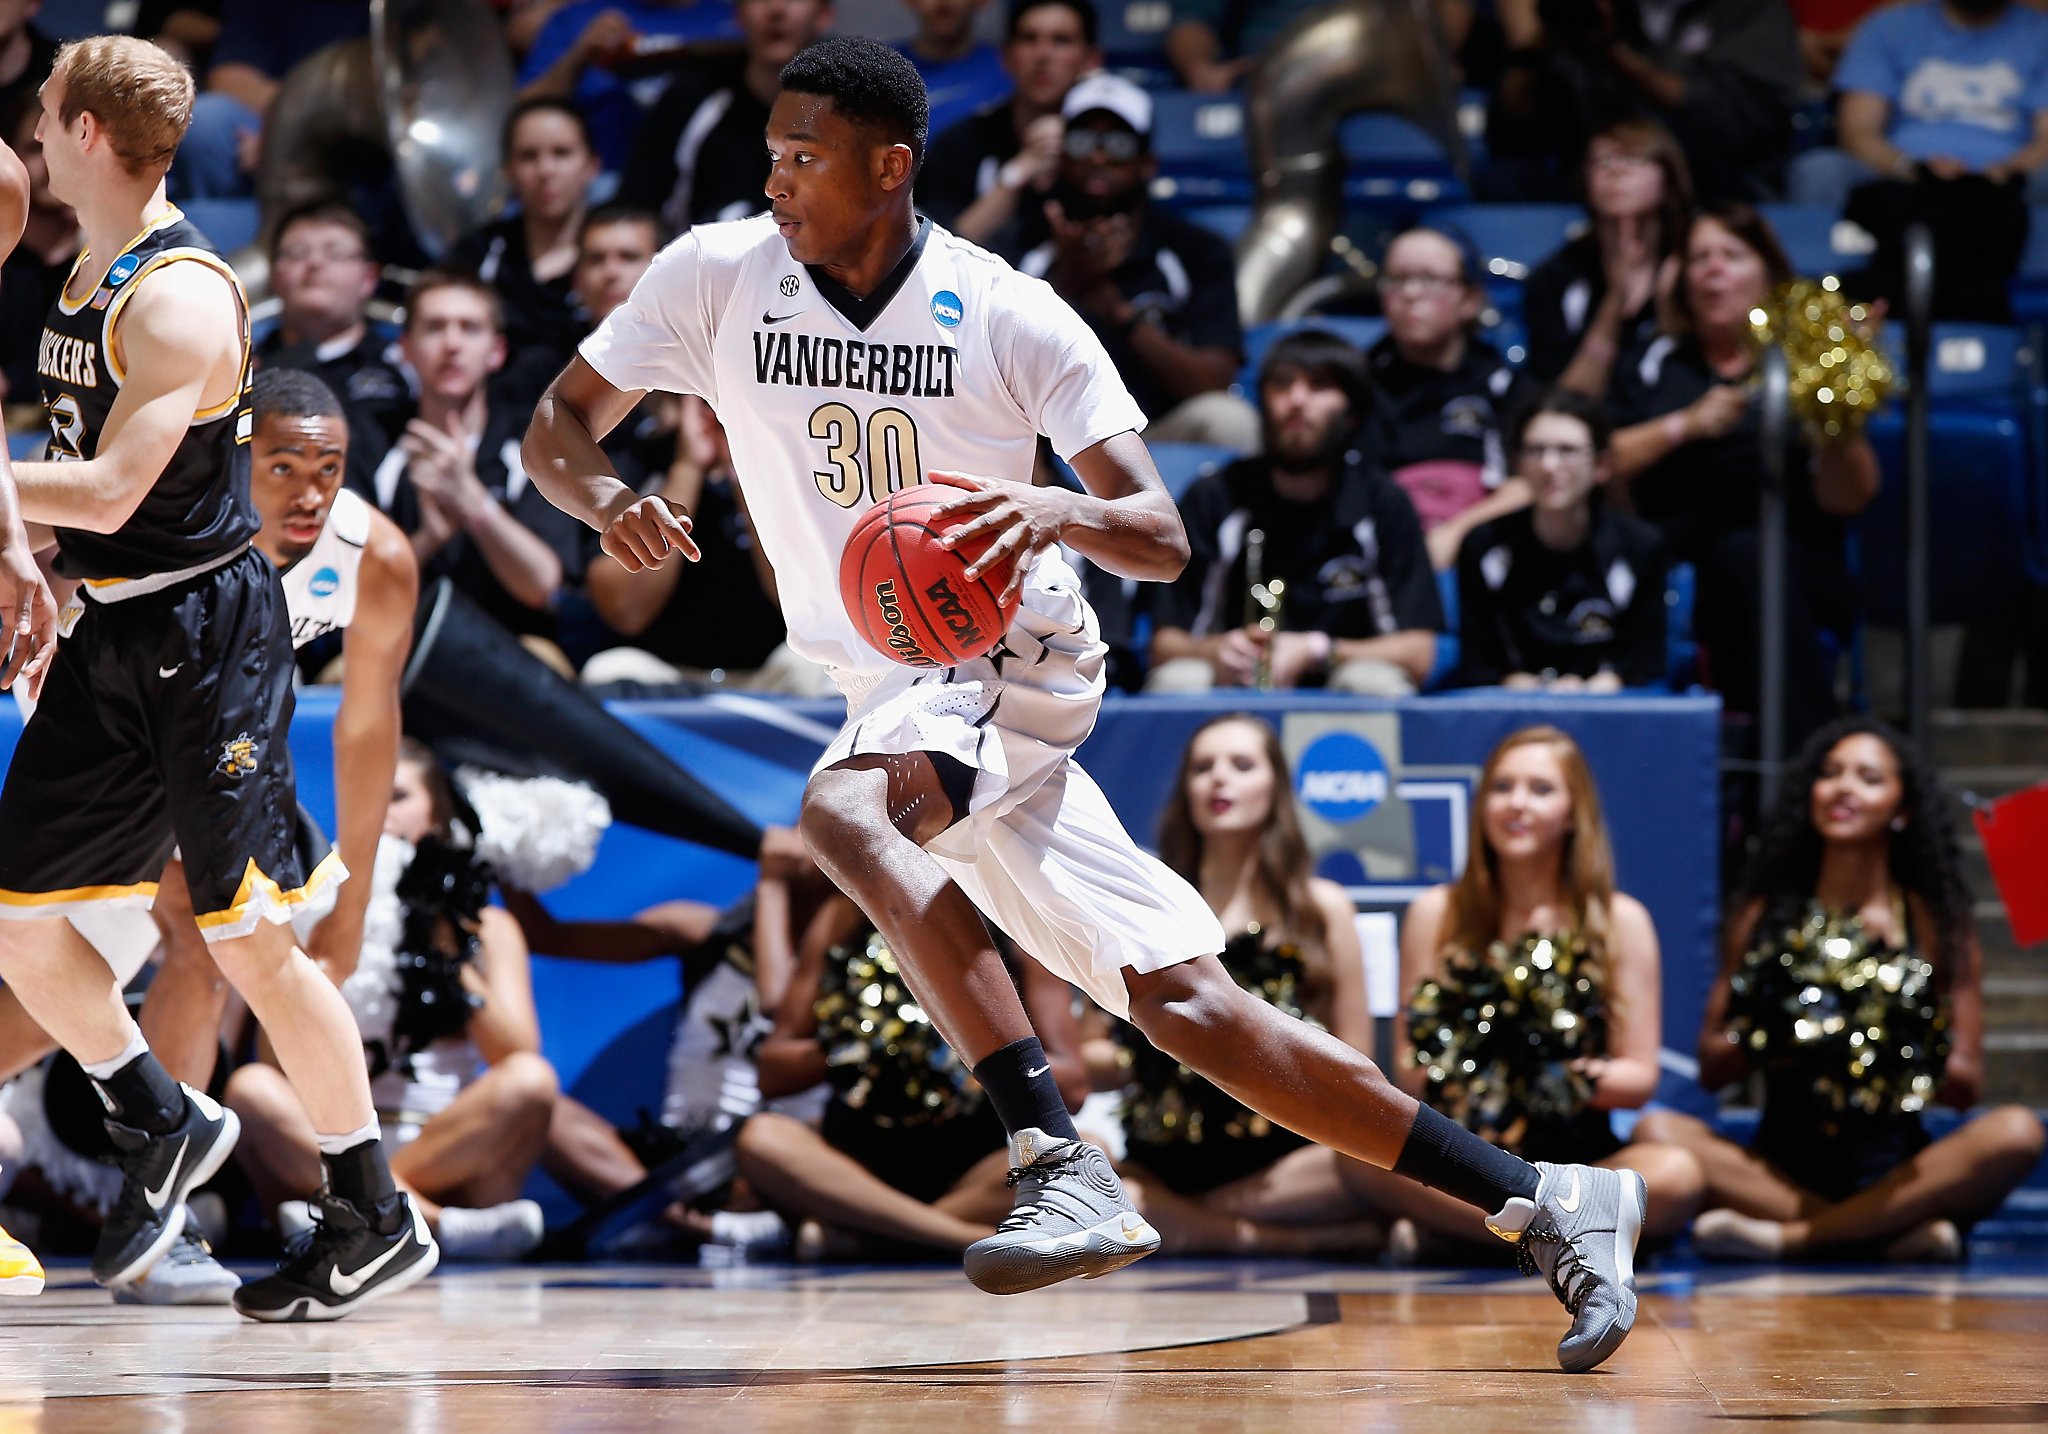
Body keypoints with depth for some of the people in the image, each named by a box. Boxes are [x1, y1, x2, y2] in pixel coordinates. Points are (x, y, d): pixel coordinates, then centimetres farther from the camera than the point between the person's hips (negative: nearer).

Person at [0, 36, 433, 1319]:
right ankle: (164, 1127, 26)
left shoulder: (177, 297, -18)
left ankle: (379, 1219, 3)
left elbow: (108, 494, -25)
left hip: (204, 636, -9)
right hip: (112, 639, 9)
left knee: (252, 940, -6)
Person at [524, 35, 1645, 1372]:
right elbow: (557, 425, 3)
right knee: (1190, 1006, 1)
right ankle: (1548, 1203, 6)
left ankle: (1065, 1167, -39)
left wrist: (1063, 511, -35)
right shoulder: (719, 275, -2)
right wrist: (602, 492, -20)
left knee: (846, 809, -36)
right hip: (898, 702, 4)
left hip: (1011, 660, -4)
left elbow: (1163, 540, -13)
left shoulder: (1012, 318, -11)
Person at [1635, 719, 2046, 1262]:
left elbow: (1964, 1084, 2)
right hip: (1782, 1170, 1)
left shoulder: (1933, 921, 7)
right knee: (1659, 1131, -26)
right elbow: (1713, 1069, 9)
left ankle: (1786, 1236, -31)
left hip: (1894, 1174, -1)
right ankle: (1898, 1232, -32)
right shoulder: (1763, 915, 11)